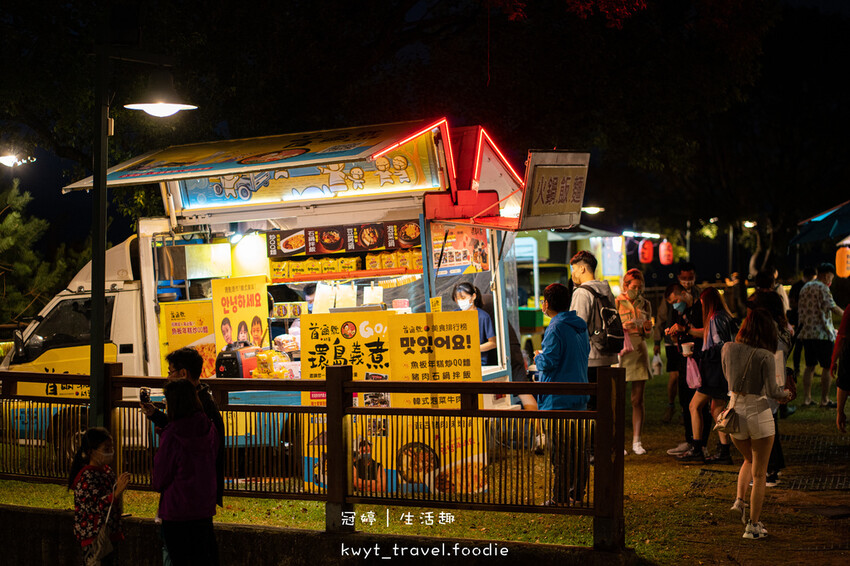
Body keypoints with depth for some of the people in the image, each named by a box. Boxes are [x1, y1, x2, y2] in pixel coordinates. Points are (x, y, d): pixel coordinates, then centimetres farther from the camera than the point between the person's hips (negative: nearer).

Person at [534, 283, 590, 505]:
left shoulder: (556, 328, -17)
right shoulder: (580, 326, 10)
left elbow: (548, 363, -21)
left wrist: (538, 357, 1)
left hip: (558, 399, -8)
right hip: (579, 398, 8)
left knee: (559, 449, -3)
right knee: (577, 447, 14)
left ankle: (560, 496, 0)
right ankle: (578, 492, 20)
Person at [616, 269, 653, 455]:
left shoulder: (645, 304, 12)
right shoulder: (617, 303, -1)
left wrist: (648, 327, -4)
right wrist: (623, 327, -21)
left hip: (639, 352, 4)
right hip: (621, 351, -4)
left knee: (638, 399, 2)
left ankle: (636, 441, 5)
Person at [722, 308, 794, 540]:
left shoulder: (728, 348, -2)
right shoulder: (763, 356, -17)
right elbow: (772, 391, -17)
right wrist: (786, 393, 4)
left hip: (735, 412, 4)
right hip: (758, 413, -4)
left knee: (749, 460, 30)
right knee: (759, 473, 9)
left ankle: (740, 500, 12)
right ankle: (753, 525, 10)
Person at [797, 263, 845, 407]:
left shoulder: (805, 287, 14)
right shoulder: (822, 288, -11)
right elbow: (832, 307, -19)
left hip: (806, 333, 8)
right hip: (823, 334, -8)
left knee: (809, 366, 13)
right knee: (827, 367, 1)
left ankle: (807, 398, 12)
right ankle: (824, 399, 4)